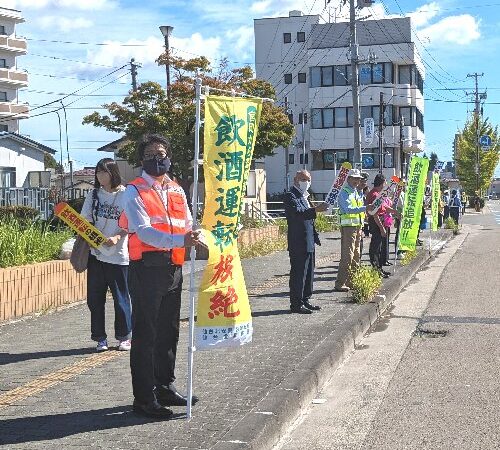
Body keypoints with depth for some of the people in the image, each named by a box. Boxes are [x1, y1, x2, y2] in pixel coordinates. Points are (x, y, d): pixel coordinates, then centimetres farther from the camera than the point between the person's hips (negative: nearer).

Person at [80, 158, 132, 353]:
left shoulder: (125, 195, -4)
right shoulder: (93, 195, 9)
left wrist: (116, 238, -21)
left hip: (118, 254, -4)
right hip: (96, 253, 4)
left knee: (121, 298, 4)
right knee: (95, 298, 5)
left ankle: (124, 337, 17)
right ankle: (100, 338, 15)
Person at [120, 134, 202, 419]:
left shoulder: (177, 191, 16)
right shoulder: (135, 192, -6)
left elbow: (188, 225, 16)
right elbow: (143, 231, -19)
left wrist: (199, 239, -7)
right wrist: (179, 241, -31)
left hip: (174, 267, 7)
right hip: (147, 267, -7)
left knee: (169, 331, 16)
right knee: (145, 334, -3)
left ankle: (165, 387, 29)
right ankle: (144, 398, 3)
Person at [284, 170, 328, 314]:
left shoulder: (303, 196, 19)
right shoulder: (291, 196, -10)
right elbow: (298, 214, -27)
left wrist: (315, 236, 19)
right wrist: (316, 210, -38)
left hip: (308, 243, 9)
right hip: (298, 243, -9)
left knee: (308, 272, 13)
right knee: (298, 273, -6)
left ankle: (305, 300, 22)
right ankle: (296, 304, -2)